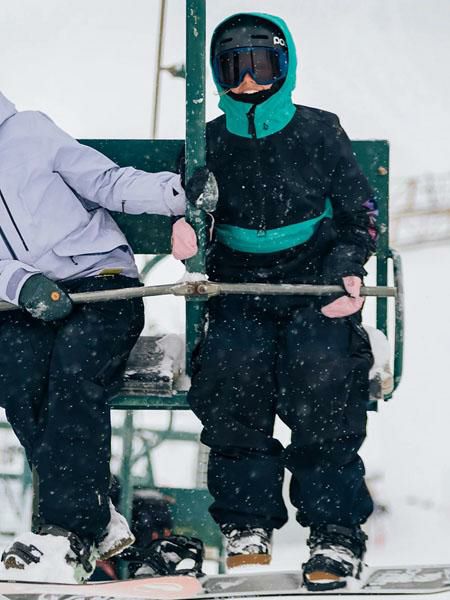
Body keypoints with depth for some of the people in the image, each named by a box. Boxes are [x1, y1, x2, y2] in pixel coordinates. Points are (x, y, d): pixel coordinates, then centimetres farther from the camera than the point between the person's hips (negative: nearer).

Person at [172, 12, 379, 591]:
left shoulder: (319, 132, 5)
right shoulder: (211, 142, 10)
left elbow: (359, 212, 10)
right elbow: (188, 207, 20)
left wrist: (347, 271, -7)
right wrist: (184, 224, -4)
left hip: (315, 283, -2)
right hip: (240, 286, 2)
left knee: (320, 365, -33)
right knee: (233, 364, -31)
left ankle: (336, 528, -24)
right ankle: (248, 518, -17)